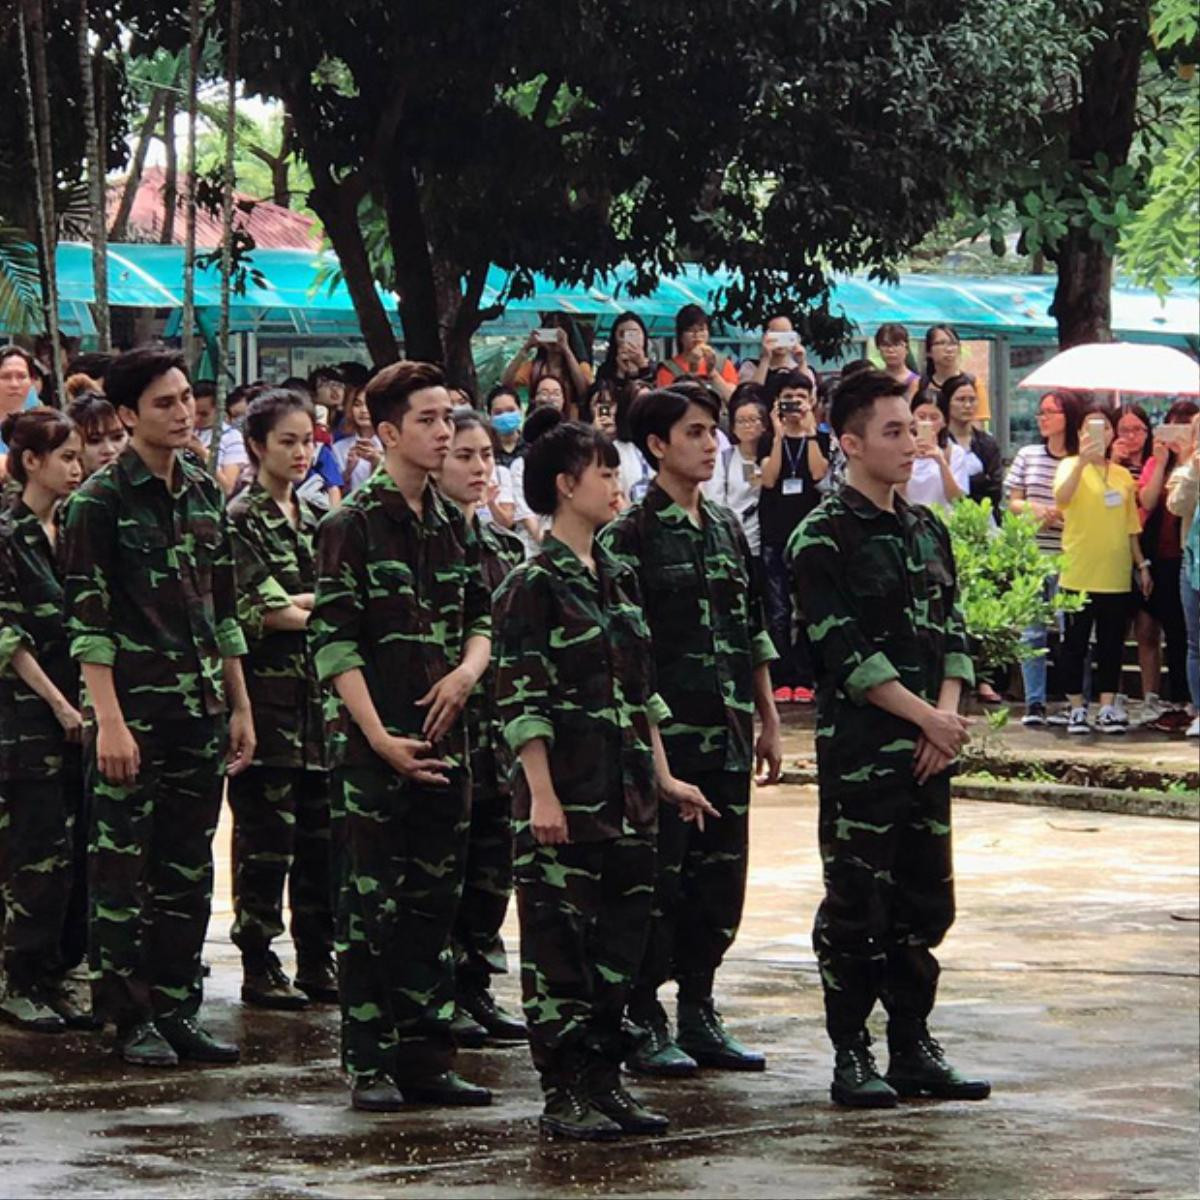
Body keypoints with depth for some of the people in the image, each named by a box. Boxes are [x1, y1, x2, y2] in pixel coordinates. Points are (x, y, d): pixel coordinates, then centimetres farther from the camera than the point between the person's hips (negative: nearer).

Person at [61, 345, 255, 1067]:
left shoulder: (206, 494, 12)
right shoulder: (101, 501, -7)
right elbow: (87, 617, -11)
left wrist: (240, 707, 14)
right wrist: (108, 720, -17)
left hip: (201, 708, 6)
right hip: (134, 708, -6)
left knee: (189, 869, 8)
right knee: (123, 869, -1)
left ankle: (178, 1010, 15)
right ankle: (132, 1019, 5)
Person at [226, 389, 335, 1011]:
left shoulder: (312, 518, 17)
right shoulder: (243, 518, -6)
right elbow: (263, 611, -14)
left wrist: (297, 603, -4)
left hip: (319, 690, 7)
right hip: (268, 688, -7)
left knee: (319, 831, 8)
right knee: (266, 835, -4)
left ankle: (317, 960, 15)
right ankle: (259, 966, 1)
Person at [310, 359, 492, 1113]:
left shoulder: (455, 526, 13)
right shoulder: (353, 525, -7)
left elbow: (480, 620, 19)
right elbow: (334, 643, -11)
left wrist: (469, 669, -4)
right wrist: (380, 738, -18)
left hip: (443, 740, 6)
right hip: (374, 744, -6)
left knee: (436, 902, 8)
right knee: (371, 908, -3)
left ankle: (427, 1058, 14)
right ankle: (371, 1064, 3)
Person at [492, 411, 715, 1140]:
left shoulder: (619, 579, 14)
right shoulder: (533, 585, -9)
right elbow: (520, 699, -13)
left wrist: (663, 777, 15)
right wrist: (541, 794, -18)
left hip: (628, 797, 8)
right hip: (566, 799, -7)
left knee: (621, 941, 9)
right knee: (559, 944, -2)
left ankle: (604, 1080, 17)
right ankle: (564, 1094, 3)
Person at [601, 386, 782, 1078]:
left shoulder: (728, 530, 14)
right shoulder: (630, 535, -7)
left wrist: (768, 723, 16)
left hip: (727, 739, 7)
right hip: (664, 736, -7)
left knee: (720, 879, 9)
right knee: (656, 883, -2)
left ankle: (699, 1014, 19)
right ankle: (644, 1025, 6)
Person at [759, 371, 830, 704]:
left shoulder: (820, 439, 9)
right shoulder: (769, 440, 9)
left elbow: (818, 473, -8)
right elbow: (768, 478, -6)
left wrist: (809, 431, -10)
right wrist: (779, 435, -9)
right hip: (775, 535, 0)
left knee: (806, 612, -1)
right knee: (778, 613, -2)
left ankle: (803, 679, 3)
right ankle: (780, 680, 0)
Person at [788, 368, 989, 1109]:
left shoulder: (928, 531, 13)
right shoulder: (823, 538, -8)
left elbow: (952, 632, 12)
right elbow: (845, 652, -14)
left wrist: (947, 718, -4)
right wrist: (926, 716, -15)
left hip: (928, 746, 7)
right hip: (859, 749, -7)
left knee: (925, 902, 9)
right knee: (856, 907, -3)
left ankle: (913, 1048, 18)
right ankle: (851, 1055, 5)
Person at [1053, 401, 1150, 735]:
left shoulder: (1123, 476, 12)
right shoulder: (1071, 466, -2)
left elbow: (1131, 525, 17)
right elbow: (1062, 498, -24)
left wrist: (1142, 564, 12)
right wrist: (1083, 460, -34)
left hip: (1116, 574, 4)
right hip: (1079, 573, -4)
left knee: (1112, 642, 5)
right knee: (1076, 642, 1)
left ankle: (1108, 708, 10)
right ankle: (1077, 708, 7)